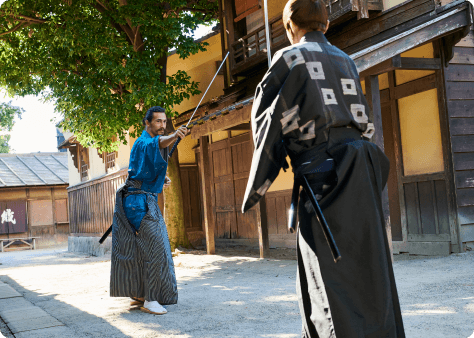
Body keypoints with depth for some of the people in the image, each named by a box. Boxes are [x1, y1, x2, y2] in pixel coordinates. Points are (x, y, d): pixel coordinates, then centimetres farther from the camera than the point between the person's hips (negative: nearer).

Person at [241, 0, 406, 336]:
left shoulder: (289, 59, 2)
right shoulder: (345, 60, 20)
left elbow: (268, 123, -2)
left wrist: (255, 189, 4)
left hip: (325, 173, -7)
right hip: (362, 167, 7)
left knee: (335, 277, -6)